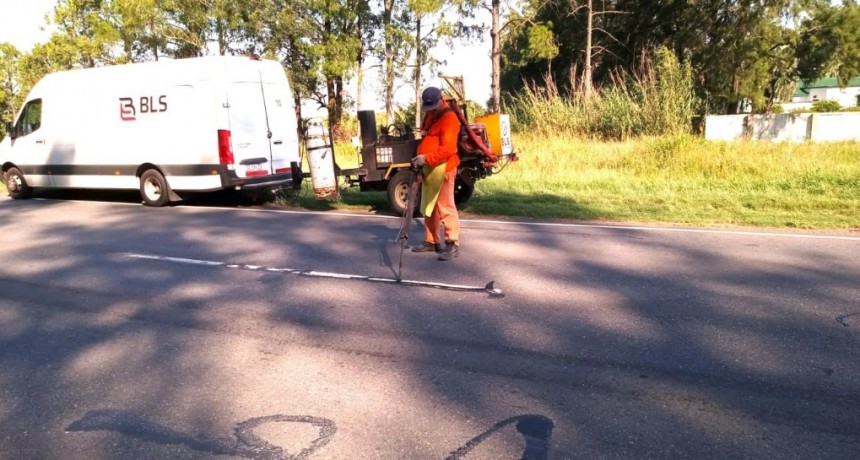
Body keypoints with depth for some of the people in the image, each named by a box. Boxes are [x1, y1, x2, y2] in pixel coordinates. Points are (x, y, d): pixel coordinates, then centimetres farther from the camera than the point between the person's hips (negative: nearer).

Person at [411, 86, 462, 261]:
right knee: (428, 207, 14)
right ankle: (431, 241, 23)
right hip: (428, 168, 10)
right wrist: (420, 160, 14)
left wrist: (426, 158, -27)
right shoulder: (430, 115, 17)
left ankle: (452, 245, -5)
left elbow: (448, 149, -23)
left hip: (442, 168, -10)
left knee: (446, 207, -9)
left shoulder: (449, 119, -14)